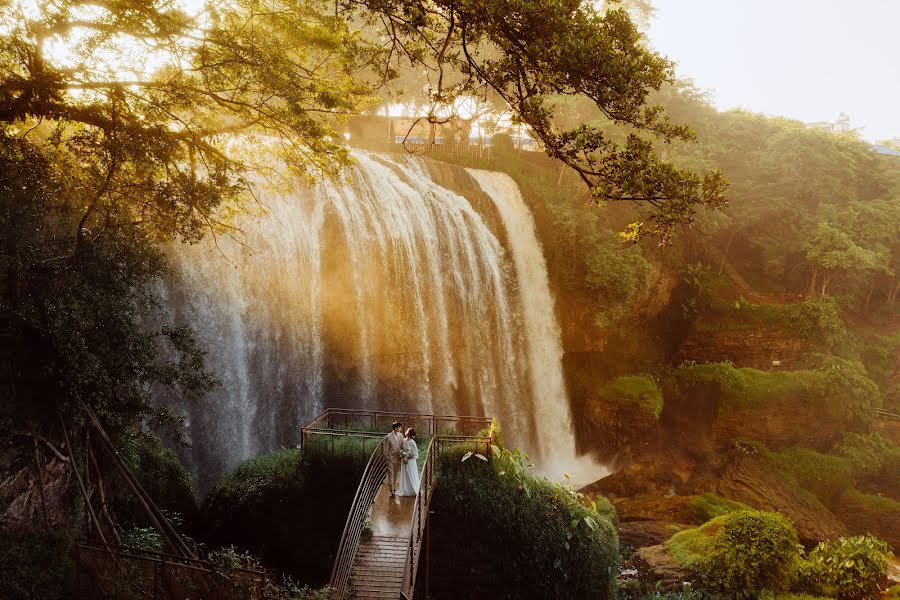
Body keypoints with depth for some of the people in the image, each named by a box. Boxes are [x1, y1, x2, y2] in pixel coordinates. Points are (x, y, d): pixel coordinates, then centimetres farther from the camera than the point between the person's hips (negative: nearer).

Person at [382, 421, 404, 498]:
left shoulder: (400, 435, -3)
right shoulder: (388, 437, -19)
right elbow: (385, 448, -10)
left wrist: (402, 452, 3)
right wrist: (386, 457, -5)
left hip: (398, 458, 5)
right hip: (391, 458, -5)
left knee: (395, 474, 18)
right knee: (391, 474, -3)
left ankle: (394, 487, 35)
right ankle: (392, 491, -1)